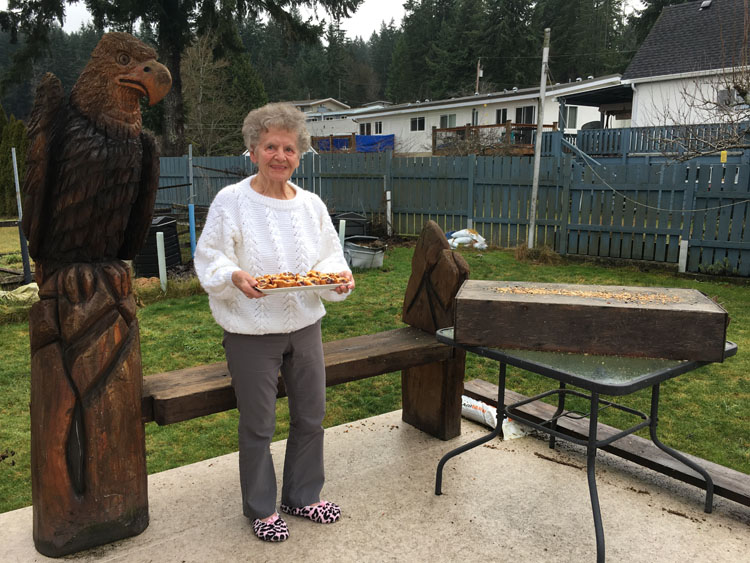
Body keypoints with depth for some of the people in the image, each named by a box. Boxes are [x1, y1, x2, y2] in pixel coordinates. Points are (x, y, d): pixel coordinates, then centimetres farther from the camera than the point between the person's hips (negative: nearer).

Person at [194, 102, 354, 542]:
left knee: (310, 416, 16)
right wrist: (235, 277, -28)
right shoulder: (231, 201, -10)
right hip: (251, 332, -4)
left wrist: (340, 278, -12)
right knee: (258, 426, 8)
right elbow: (209, 260, -8)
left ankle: (304, 496, 39)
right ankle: (261, 508, 31)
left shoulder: (312, 204, 3)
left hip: (305, 325, 5)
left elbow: (330, 258, 9)